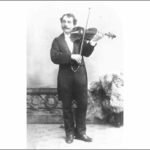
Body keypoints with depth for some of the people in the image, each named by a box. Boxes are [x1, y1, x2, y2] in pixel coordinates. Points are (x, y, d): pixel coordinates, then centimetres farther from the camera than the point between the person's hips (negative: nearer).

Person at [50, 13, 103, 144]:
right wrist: (71, 56, -21)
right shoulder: (57, 41, 7)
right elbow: (54, 57, -10)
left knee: (83, 104, 5)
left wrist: (93, 41, -23)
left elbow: (86, 53, -6)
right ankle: (70, 133, 24)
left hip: (80, 75, 1)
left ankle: (80, 132, 23)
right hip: (65, 76, -1)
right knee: (67, 106, 8)